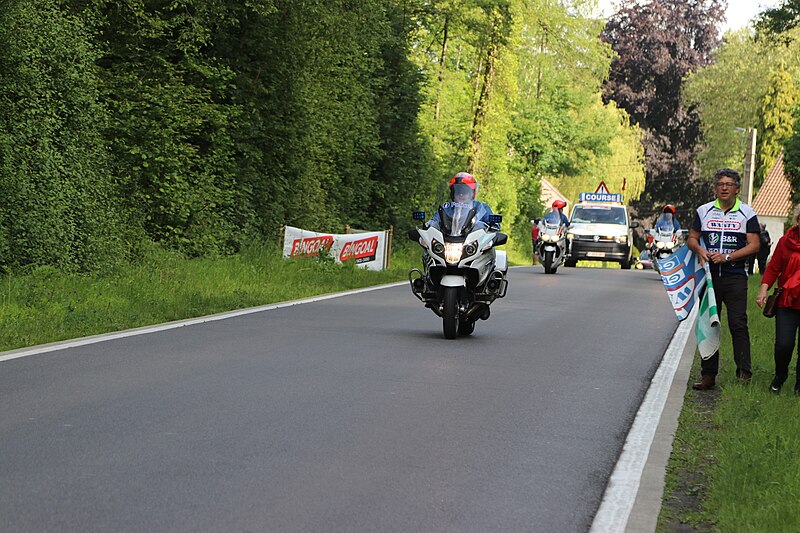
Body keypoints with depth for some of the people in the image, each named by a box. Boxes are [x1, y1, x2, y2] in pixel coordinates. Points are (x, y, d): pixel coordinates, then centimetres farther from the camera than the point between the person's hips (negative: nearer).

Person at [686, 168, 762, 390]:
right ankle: (708, 375, 9)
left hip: (735, 277, -3)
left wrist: (727, 257, -13)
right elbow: (692, 238, 14)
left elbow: (754, 245, -2)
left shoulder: (747, 214, 3)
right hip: (708, 275, 3)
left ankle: (744, 374, -8)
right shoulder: (703, 211, 11)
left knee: (738, 325, -10)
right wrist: (699, 250, -9)